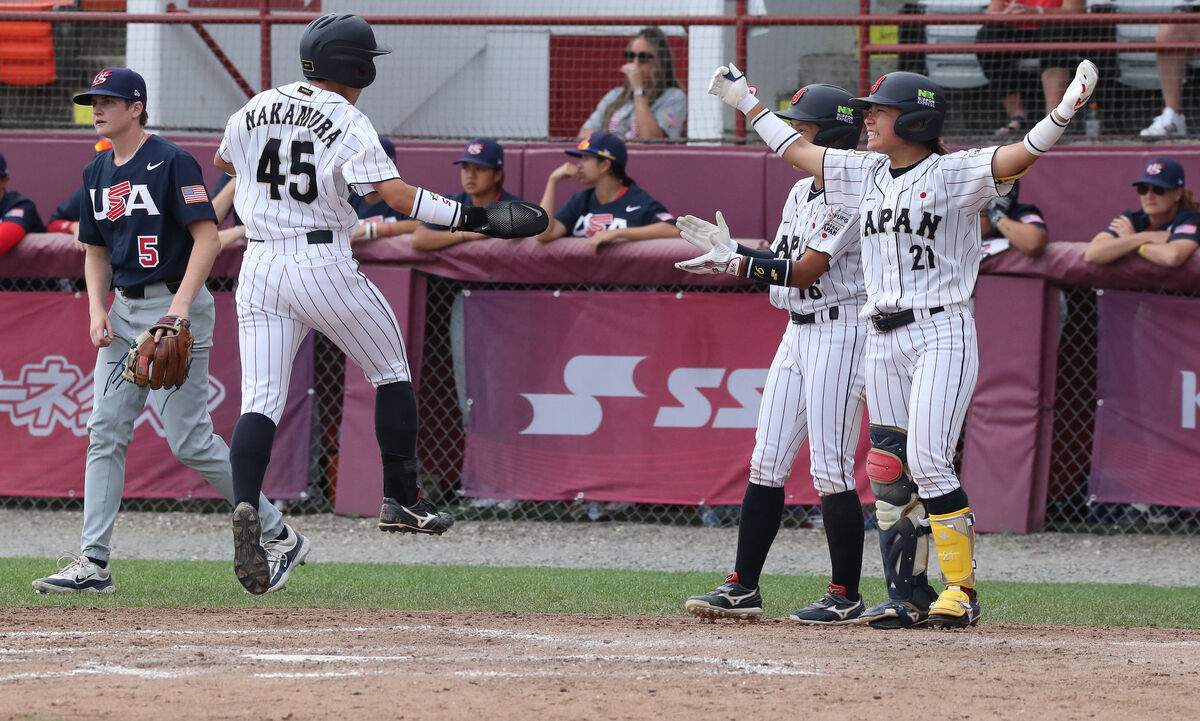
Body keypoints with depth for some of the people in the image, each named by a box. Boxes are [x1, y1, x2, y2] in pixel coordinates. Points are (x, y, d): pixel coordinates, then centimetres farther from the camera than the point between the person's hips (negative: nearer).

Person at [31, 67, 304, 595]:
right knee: (105, 433, -1)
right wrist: (98, 311, 4)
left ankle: (279, 537, 3)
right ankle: (92, 562, -2)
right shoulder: (97, 174, 13)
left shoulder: (171, 163, -11)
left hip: (175, 306, -8)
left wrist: (179, 308, -24)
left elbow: (207, 237, -16)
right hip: (124, 311, 8)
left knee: (190, 440, -9)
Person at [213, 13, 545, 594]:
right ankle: (401, 500, 21)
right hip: (325, 265, -4)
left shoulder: (257, 109, 7)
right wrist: (472, 217, -21)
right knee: (391, 372, 18)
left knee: (261, 400, -2)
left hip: (261, 269, 4)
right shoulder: (348, 125, -10)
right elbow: (396, 194, -22)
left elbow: (222, 160, 26)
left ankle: (245, 508, -27)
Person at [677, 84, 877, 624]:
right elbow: (781, 266, 12)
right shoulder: (801, 193, 15)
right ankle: (742, 588, 7)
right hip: (798, 331, 9)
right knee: (766, 462, 6)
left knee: (831, 469, -7)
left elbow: (804, 271, -19)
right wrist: (730, 254, -4)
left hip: (840, 331, -9)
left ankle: (846, 595, 0)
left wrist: (737, 257, -17)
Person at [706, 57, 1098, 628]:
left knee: (928, 463, -15)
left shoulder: (953, 173, -6)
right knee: (886, 470, 4)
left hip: (941, 334, -7)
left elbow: (1020, 156, -19)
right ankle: (904, 596, 9)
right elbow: (797, 150, 26)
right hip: (883, 341, 7)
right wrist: (745, 102, 31)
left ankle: (961, 588, -7)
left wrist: (1065, 111, -35)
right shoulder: (866, 173, 14)